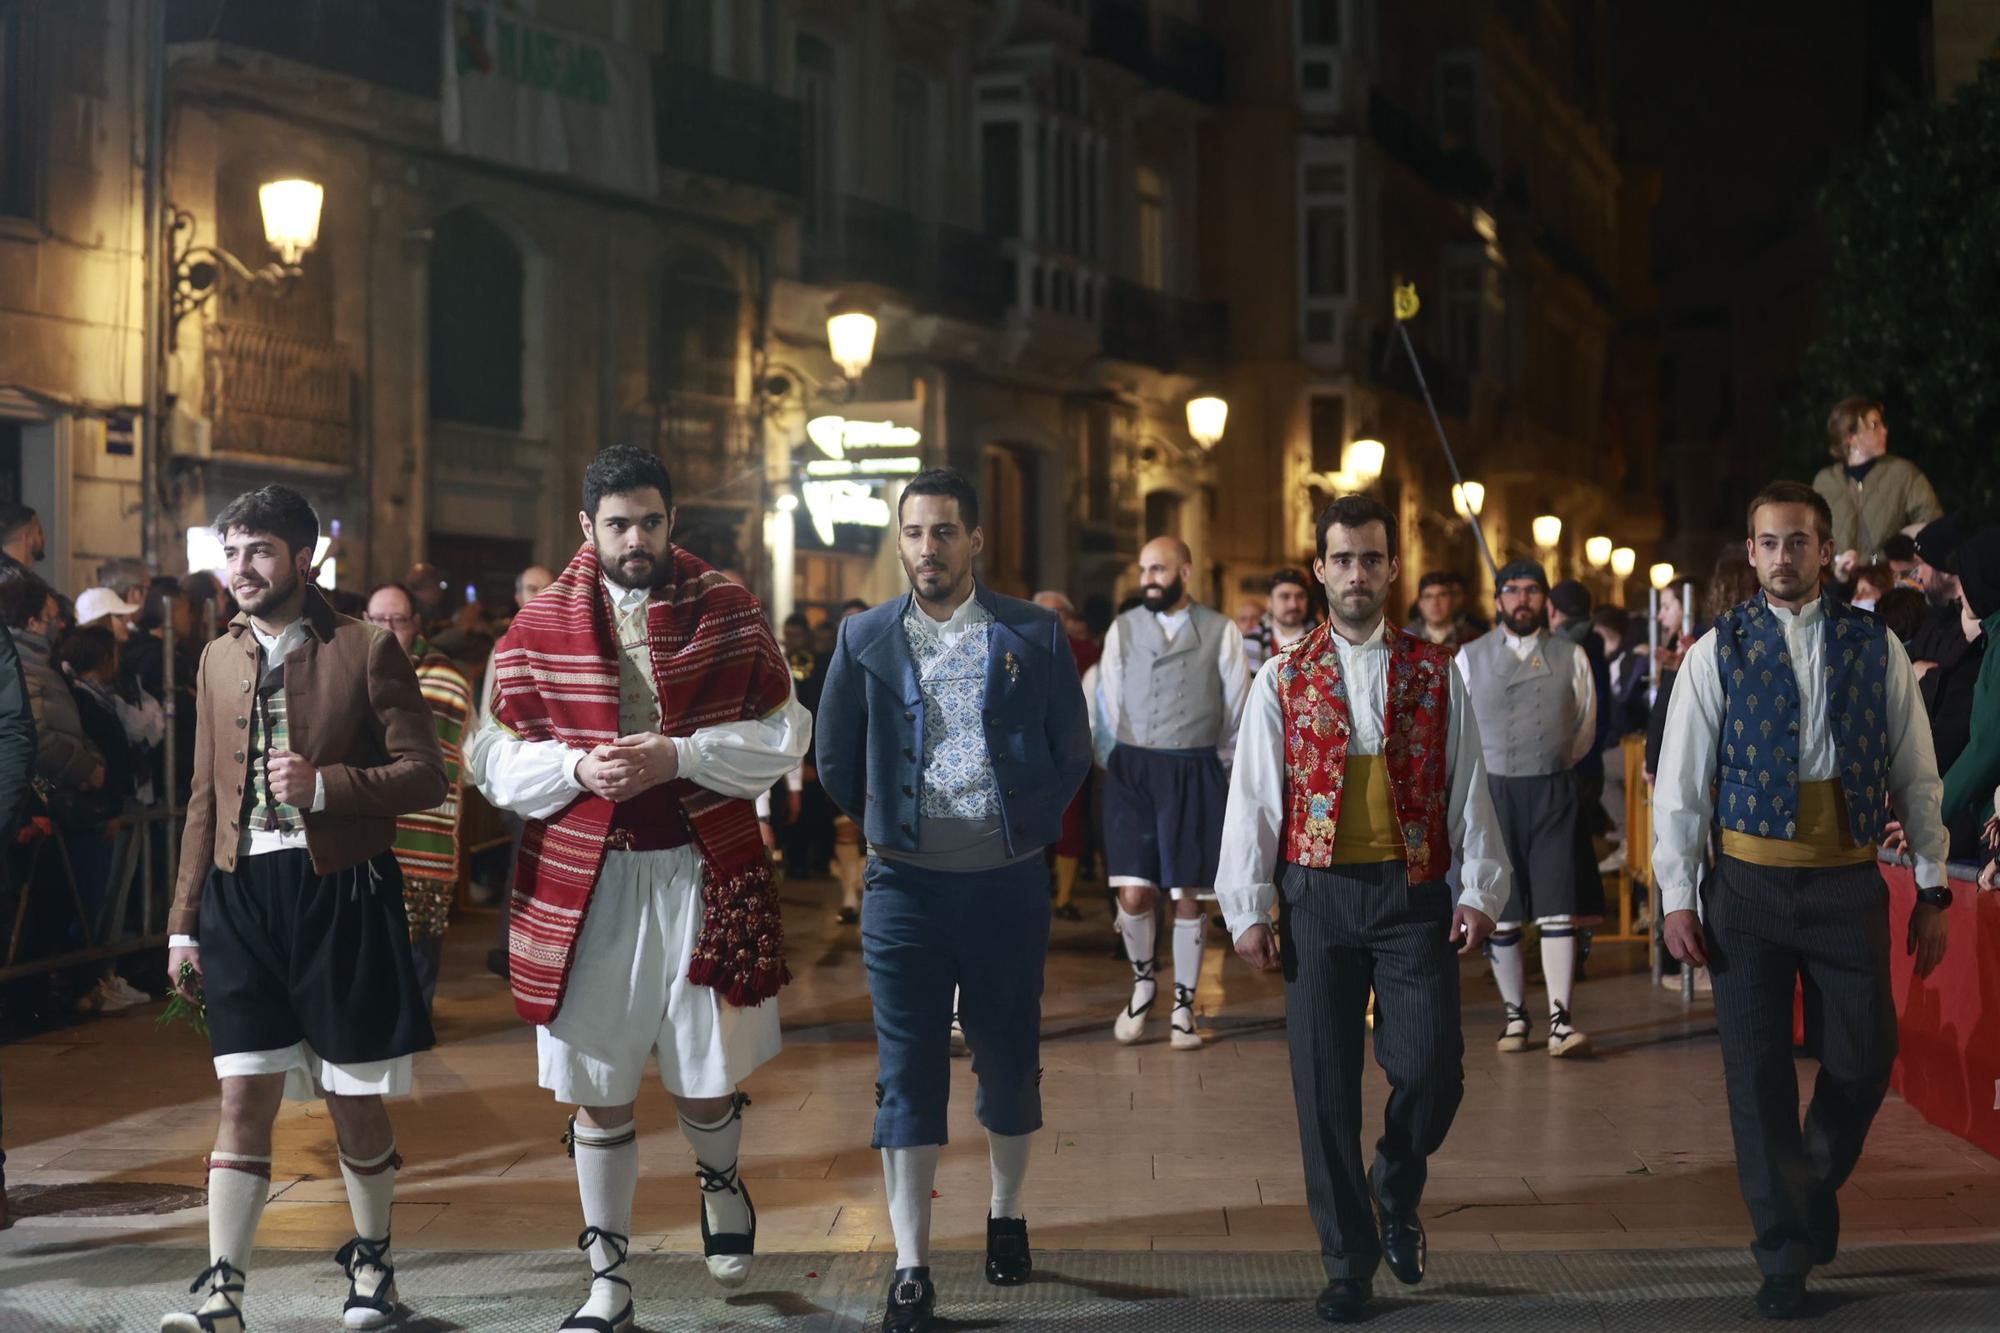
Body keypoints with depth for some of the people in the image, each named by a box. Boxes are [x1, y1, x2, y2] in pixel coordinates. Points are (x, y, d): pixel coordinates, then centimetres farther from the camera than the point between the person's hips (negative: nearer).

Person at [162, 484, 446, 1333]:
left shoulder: (365, 651, -2)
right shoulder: (219, 661, 13)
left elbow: (425, 775, -5)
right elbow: (205, 798, 16)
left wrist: (324, 784, -20)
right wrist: (183, 923, 13)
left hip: (340, 891, -3)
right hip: (241, 893, 3)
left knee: (354, 1100, 7)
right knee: (244, 1100, -1)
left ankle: (371, 1263, 26)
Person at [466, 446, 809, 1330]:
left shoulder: (729, 611, 1)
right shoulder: (538, 627, 2)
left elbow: (785, 734, -1)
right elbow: (493, 758, 4)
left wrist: (681, 754, -15)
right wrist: (574, 767, -15)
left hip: (706, 875, 0)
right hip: (583, 883, 1)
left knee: (707, 1082, 8)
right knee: (599, 1091, 6)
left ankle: (720, 1184, 43)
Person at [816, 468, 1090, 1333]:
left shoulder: (1034, 635, 1)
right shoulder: (866, 639, 3)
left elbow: (1071, 752, 8)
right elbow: (836, 760, 12)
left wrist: (1029, 830, 5)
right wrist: (883, 828, 9)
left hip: (1008, 881, 0)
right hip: (906, 883, 0)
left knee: (1009, 1059, 10)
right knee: (907, 1074, -1)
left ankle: (1007, 1215, 33)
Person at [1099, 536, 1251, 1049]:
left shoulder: (1221, 632, -1)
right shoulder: (1123, 629, 4)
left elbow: (1237, 710, 5)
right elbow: (1112, 706, 10)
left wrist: (1191, 757, 11)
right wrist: (1139, 756, 10)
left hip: (1196, 772, -1)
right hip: (1132, 771, 1)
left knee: (1186, 896, 3)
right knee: (1133, 893, -7)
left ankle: (1183, 1008, 16)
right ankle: (1143, 980, 21)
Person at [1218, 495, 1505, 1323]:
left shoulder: (1435, 673, 7)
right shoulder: (1283, 679, 6)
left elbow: (1467, 789, 6)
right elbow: (1252, 797, 3)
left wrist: (1479, 890, -3)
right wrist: (1249, 910, -3)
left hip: (1413, 894, 0)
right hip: (1318, 895, 0)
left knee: (1431, 1073, -6)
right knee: (1325, 1087, 3)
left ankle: (1396, 1193, 27)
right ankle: (1348, 1262, 16)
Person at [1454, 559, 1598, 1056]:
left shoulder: (1570, 657, 3)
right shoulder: (1470, 657, 3)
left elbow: (1585, 727, 12)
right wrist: (1484, 779, 10)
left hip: (1553, 793, -1)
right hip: (1491, 791, 1)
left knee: (1556, 907, -7)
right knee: (1501, 913, 5)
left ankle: (1560, 1020, -9)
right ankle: (1515, 1015, 15)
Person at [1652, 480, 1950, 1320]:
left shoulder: (1876, 648, 3)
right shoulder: (1717, 651, -1)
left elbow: (1916, 776, 6)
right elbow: (1680, 783, -1)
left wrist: (1931, 888, 4)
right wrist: (1677, 896, -5)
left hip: (1849, 882, 1)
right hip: (1749, 887, -1)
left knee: (1865, 1057, 5)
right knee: (1757, 1071, 1)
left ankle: (1818, 1180, 35)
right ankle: (1783, 1257, 14)